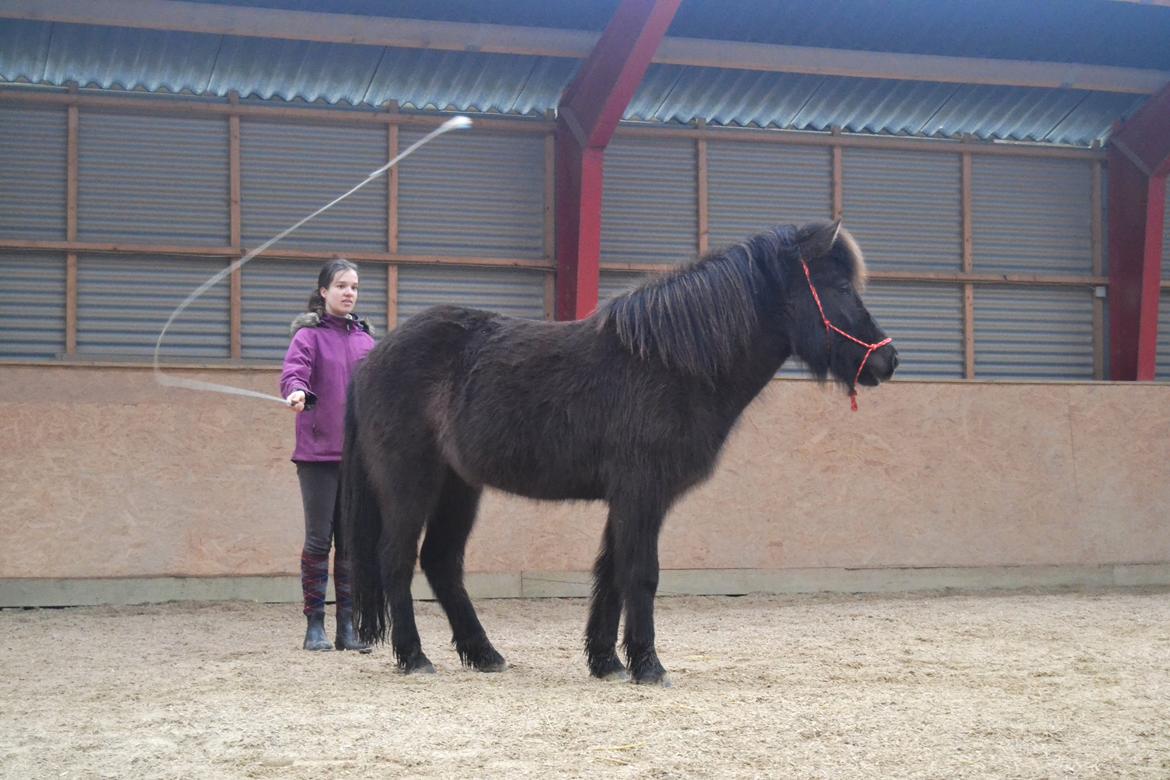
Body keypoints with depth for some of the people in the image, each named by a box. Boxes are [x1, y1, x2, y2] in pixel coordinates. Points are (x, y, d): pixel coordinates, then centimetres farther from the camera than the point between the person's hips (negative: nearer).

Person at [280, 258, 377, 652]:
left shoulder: (365, 338, 11)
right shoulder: (309, 335, -2)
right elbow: (293, 372, -19)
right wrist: (296, 392, -40)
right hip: (317, 454, -4)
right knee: (318, 539, 0)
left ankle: (348, 625, 12)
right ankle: (315, 625, 8)